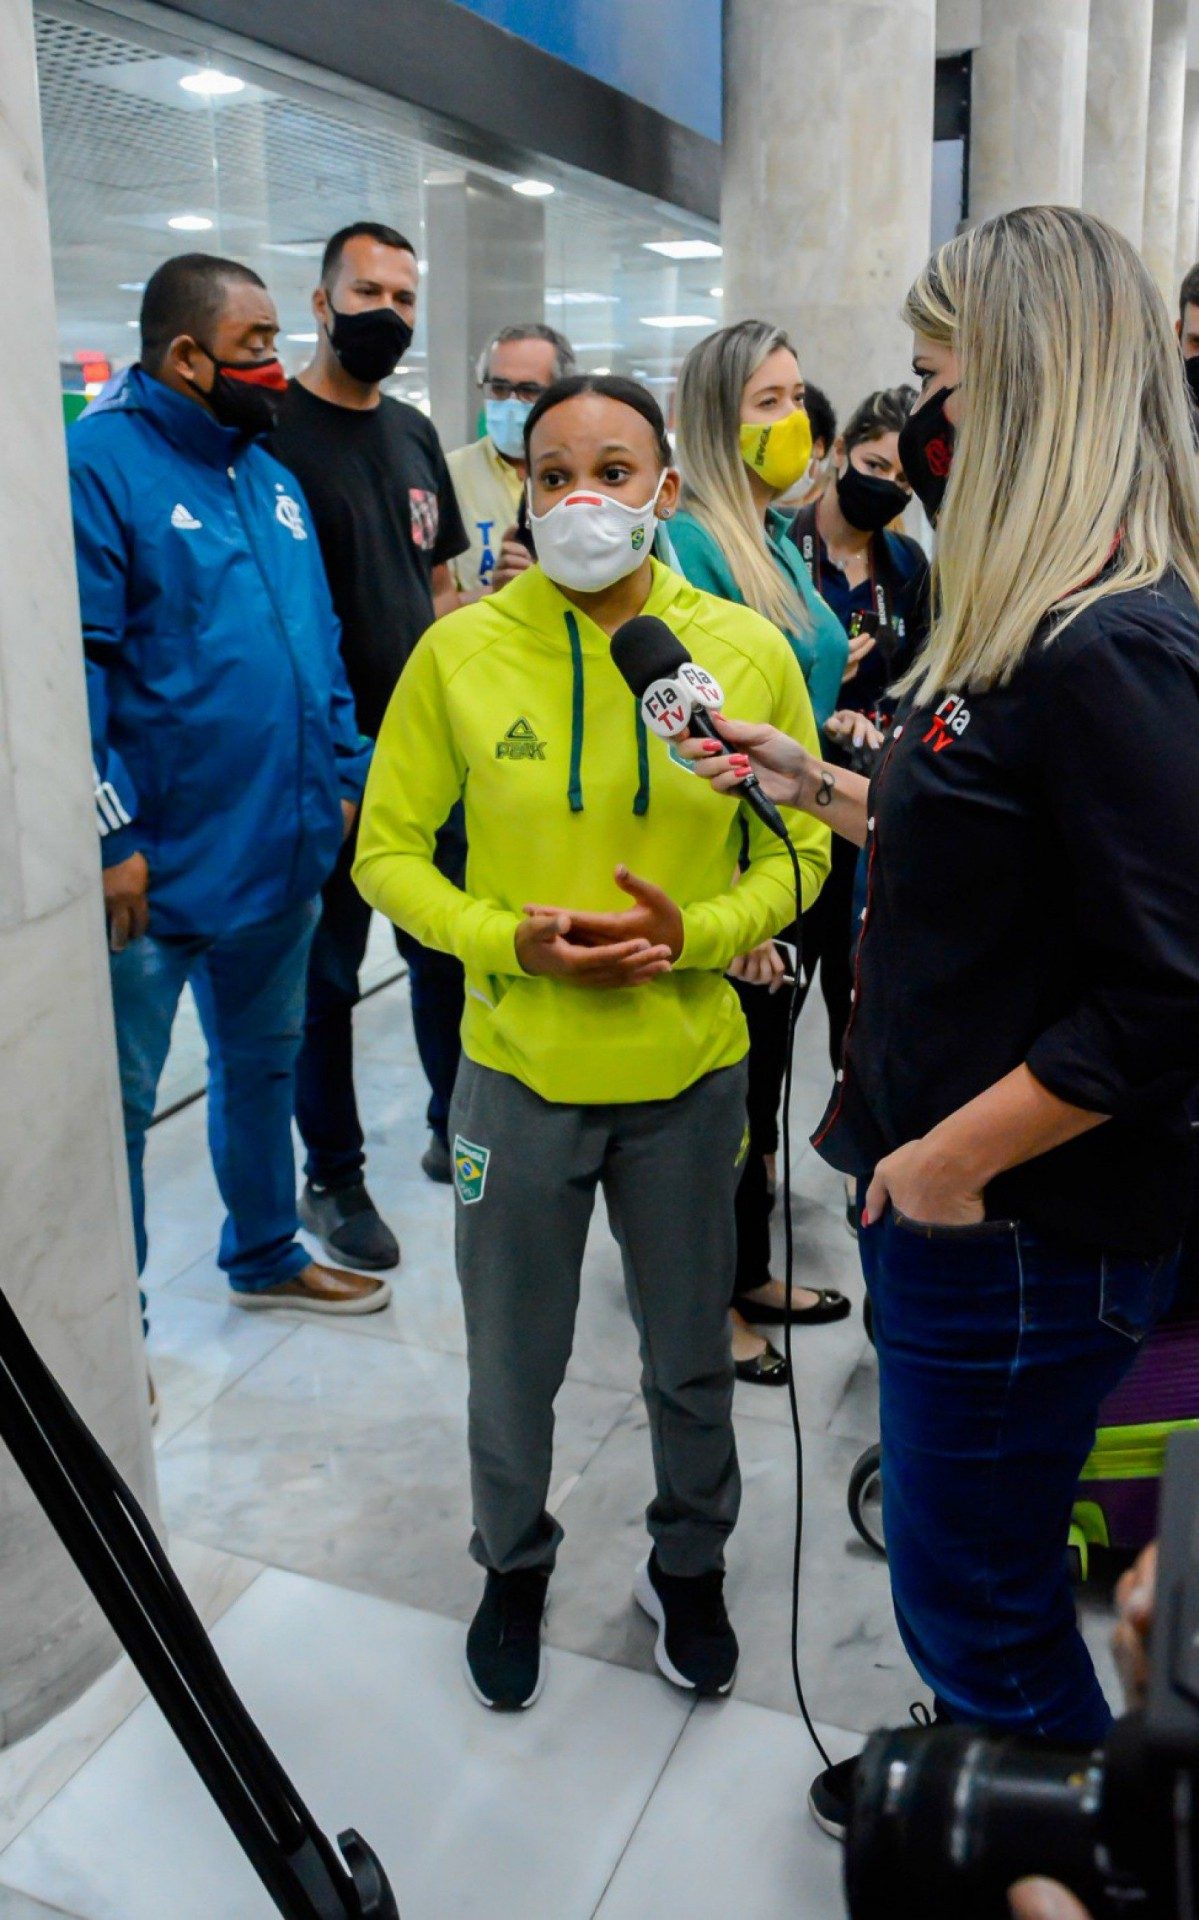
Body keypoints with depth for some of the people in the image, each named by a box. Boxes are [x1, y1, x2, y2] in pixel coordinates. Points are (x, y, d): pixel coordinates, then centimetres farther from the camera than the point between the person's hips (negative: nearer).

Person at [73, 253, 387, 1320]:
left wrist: (340, 776, 11)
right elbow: (76, 663, -18)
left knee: (265, 1063, 21)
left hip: (283, 847, 8)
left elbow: (317, 641, 17)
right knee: (121, 1096, 6)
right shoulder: (100, 462, -12)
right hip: (158, 865, -7)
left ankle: (267, 1253, 41)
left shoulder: (270, 478, 13)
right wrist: (111, 833, -21)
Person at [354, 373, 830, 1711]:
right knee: (514, 1357, 17)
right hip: (516, 1068, 0)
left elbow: (798, 852, 2)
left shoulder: (749, 652, -6)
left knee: (691, 1358, 19)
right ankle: (515, 1564, 46)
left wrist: (698, 931, -16)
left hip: (691, 1070, 1)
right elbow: (388, 853, -2)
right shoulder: (460, 652, -8)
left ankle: (689, 1566, 47)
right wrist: (510, 940, -18)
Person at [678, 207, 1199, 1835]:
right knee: (965, 1562, 26)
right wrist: (830, 791, 12)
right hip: (942, 1195, 9)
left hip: (1019, 1231, -9)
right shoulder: (1031, 630, 8)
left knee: (977, 1596, 10)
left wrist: (951, 1161, -19)